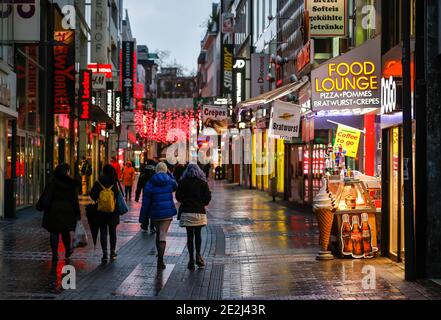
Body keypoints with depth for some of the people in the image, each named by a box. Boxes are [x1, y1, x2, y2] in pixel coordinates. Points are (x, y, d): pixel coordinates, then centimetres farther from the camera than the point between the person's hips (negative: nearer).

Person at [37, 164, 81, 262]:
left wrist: (40, 206, -1)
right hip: (67, 211, 1)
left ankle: (55, 254, -3)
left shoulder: (53, 182, -3)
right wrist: (77, 214, 4)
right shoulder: (72, 184, -1)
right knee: (65, 232, 16)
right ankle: (68, 251, 29)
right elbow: (75, 200, 1)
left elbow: (46, 196, -8)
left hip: (54, 210, -1)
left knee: (54, 232, 2)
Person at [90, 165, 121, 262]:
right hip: (114, 212, 1)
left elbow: (92, 195, -4)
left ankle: (105, 254, -1)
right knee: (112, 231, 14)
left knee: (103, 232, 5)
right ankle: (113, 252, 18)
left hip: (101, 211, -1)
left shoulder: (98, 183, -7)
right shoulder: (116, 183, -7)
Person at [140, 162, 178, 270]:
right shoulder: (169, 181, -3)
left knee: (158, 233, 19)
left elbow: (146, 201, -3)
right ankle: (160, 260, -10)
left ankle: (160, 258, 24)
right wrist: (170, 174, 19)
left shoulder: (150, 183, -4)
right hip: (167, 212, -1)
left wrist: (143, 214, 3)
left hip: (155, 213, 1)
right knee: (163, 235, -2)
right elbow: (175, 186, 23)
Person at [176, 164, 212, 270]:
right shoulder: (202, 183, 1)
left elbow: (178, 196, 0)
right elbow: (208, 197, -3)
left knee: (190, 236, 3)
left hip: (187, 212, 0)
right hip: (199, 211, 0)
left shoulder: (183, 182, 1)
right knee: (198, 234, 16)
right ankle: (198, 256, 8)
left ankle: (191, 259, 2)